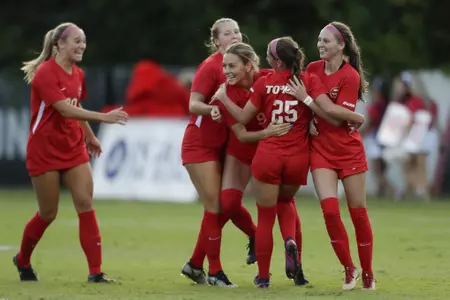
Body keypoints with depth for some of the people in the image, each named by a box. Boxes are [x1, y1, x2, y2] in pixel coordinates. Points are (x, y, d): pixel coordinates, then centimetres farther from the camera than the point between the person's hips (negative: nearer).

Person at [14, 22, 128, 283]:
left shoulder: (78, 75, 6)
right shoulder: (45, 73, -19)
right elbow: (65, 110, -29)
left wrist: (89, 136, 26)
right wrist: (104, 117, -36)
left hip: (74, 149, 6)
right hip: (45, 151, -6)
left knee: (85, 204, -7)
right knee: (48, 214, 3)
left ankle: (95, 271, -9)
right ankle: (22, 260, 29)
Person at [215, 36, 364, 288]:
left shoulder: (264, 83, -1)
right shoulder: (309, 81, -3)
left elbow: (243, 117, 7)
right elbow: (328, 112, -14)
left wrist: (223, 98, 21)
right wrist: (352, 118, 2)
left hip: (268, 156, -1)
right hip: (298, 158, 1)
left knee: (266, 217, 9)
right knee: (285, 201, 28)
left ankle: (263, 276, 12)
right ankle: (291, 241, -2)